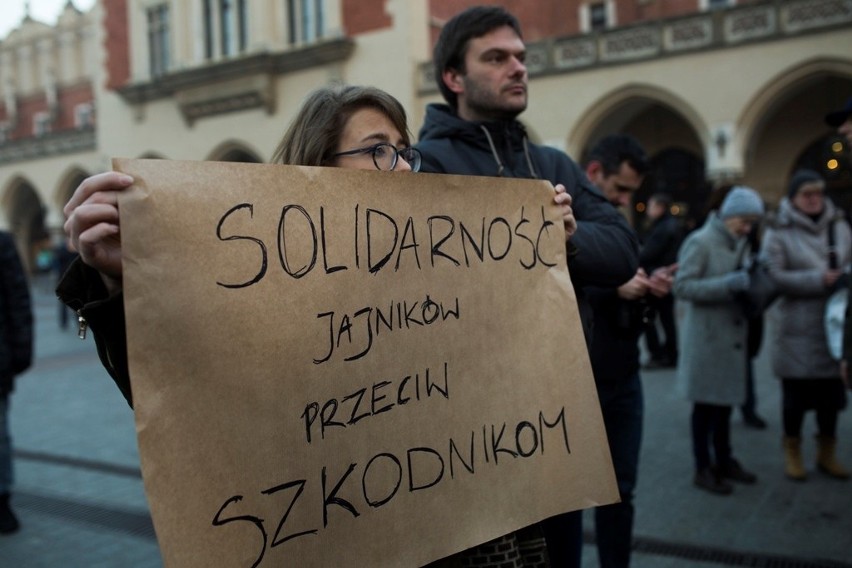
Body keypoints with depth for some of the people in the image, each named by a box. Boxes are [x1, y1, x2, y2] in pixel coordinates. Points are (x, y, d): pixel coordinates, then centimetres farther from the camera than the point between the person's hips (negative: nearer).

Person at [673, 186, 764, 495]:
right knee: (706, 403, 2)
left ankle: (724, 460, 29)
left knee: (726, 401, 15)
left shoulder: (739, 243, 12)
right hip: (706, 337, -7)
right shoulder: (700, 242, -13)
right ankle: (703, 468, 14)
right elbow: (682, 287, -19)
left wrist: (751, 282, 0)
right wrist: (728, 284, -24)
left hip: (732, 335, 7)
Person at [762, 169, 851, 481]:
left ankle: (827, 453, 29)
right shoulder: (778, 232, -5)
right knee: (796, 394, 6)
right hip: (797, 329, -4)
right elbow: (775, 276, -14)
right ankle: (792, 453, 25)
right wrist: (818, 279, -20)